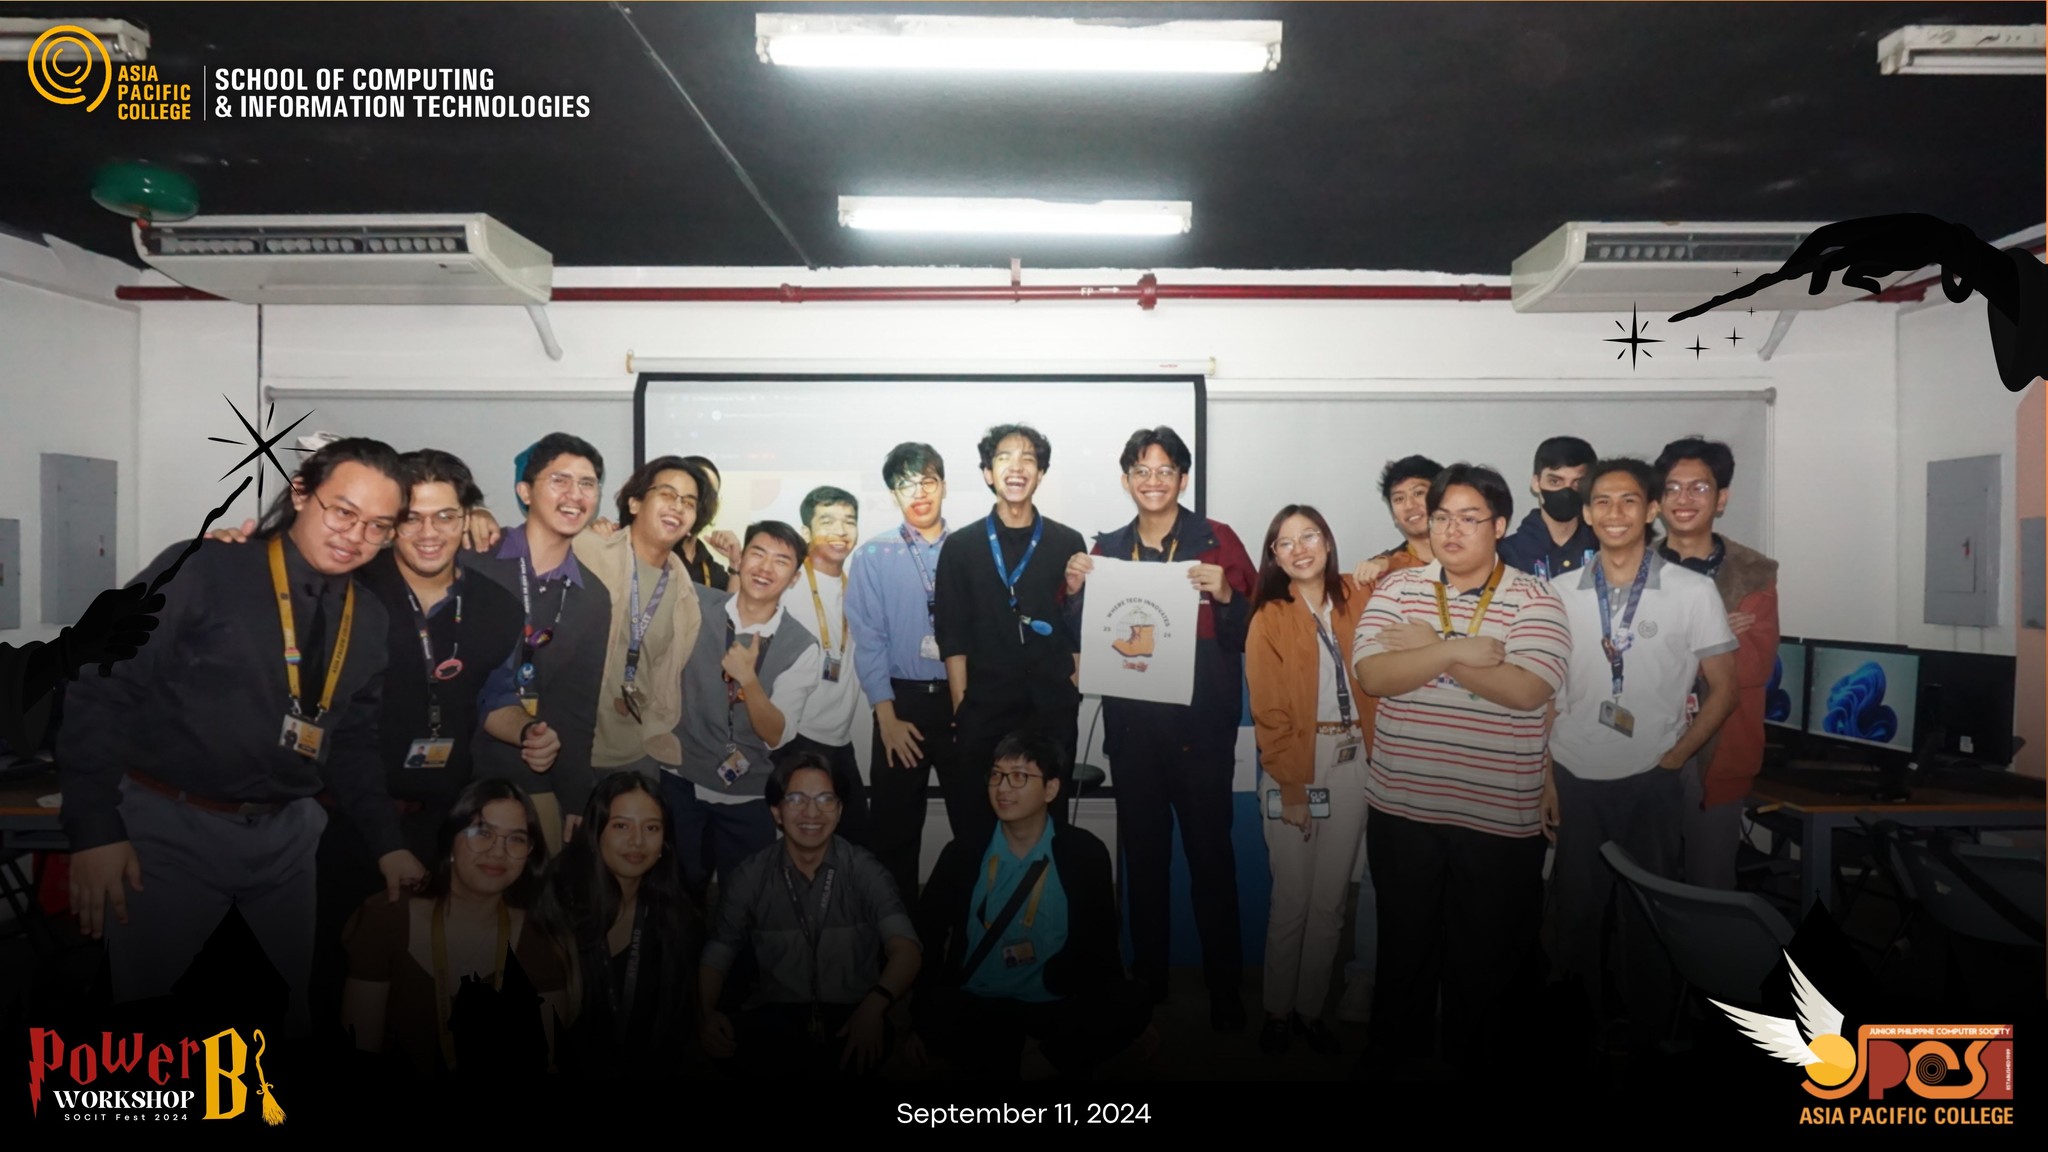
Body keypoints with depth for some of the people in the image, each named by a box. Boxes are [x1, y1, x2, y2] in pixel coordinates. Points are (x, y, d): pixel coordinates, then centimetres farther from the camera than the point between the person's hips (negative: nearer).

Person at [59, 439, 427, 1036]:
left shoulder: (369, 617, 4)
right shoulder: (205, 568, -13)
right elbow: (99, 689, -13)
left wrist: (387, 843, 6)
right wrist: (96, 828, -17)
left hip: (288, 835, 5)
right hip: (172, 827, -5)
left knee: (293, 1009, 17)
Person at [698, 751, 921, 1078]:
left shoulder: (864, 871, -3)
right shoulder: (748, 879, 4)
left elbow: (906, 949, -14)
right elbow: (716, 958, 4)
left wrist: (873, 1007, -35)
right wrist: (708, 1013, -18)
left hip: (852, 1016, -2)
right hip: (776, 1016, 2)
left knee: (860, 1054, -35)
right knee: (727, 1048, -30)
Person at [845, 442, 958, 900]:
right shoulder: (872, 557, 4)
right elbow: (868, 640, 0)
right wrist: (888, 717, -7)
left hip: (965, 700, 0)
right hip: (903, 700, 0)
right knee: (894, 828, 7)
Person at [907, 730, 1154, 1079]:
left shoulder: (1085, 853, -3)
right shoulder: (963, 853, 1)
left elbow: (1100, 943, 6)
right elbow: (926, 936, 5)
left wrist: (1128, 1014, 6)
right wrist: (922, 1020, 0)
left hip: (1057, 1005, 0)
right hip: (976, 1005, 0)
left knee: (1132, 1003, -26)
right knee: (938, 1013, -32)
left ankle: (1057, 1064, 0)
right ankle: (997, 1068, -3)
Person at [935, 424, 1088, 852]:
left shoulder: (1067, 544, 4)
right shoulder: (961, 547, 4)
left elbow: (1080, 631, 6)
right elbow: (953, 638, 2)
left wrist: (1073, 697, 0)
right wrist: (960, 709, -2)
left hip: (1052, 711, 0)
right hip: (982, 710, 0)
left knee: (1047, 819, 8)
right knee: (974, 822, 5)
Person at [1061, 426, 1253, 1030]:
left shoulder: (1217, 541, -1)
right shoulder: (1108, 549, 10)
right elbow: (1082, 641, 12)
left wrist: (1226, 595, -22)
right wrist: (1076, 592, -5)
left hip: (1202, 728, -3)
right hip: (1132, 728, 4)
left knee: (1210, 857, -2)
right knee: (1142, 858, 12)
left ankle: (1226, 994, 13)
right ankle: (1148, 984, 27)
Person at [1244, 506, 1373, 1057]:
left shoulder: (1356, 599, 5)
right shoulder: (1269, 619, -2)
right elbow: (1270, 714, -5)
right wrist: (1291, 787, -10)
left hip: (1351, 764, 3)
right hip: (1295, 768, -3)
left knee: (1330, 902, 10)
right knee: (1292, 902, 3)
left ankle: (1311, 1010, 26)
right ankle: (1277, 1012, 21)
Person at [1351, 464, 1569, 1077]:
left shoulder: (1535, 599, -5)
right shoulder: (1396, 588, 1)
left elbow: (1527, 690, -19)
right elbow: (1373, 675, -11)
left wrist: (1426, 647, -14)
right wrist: (1458, 651, -21)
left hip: (1499, 817, -2)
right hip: (1402, 808, 2)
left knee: (1488, 958, 12)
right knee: (1403, 946, 19)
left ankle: (1476, 1058, 34)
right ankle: (1392, 1056, 38)